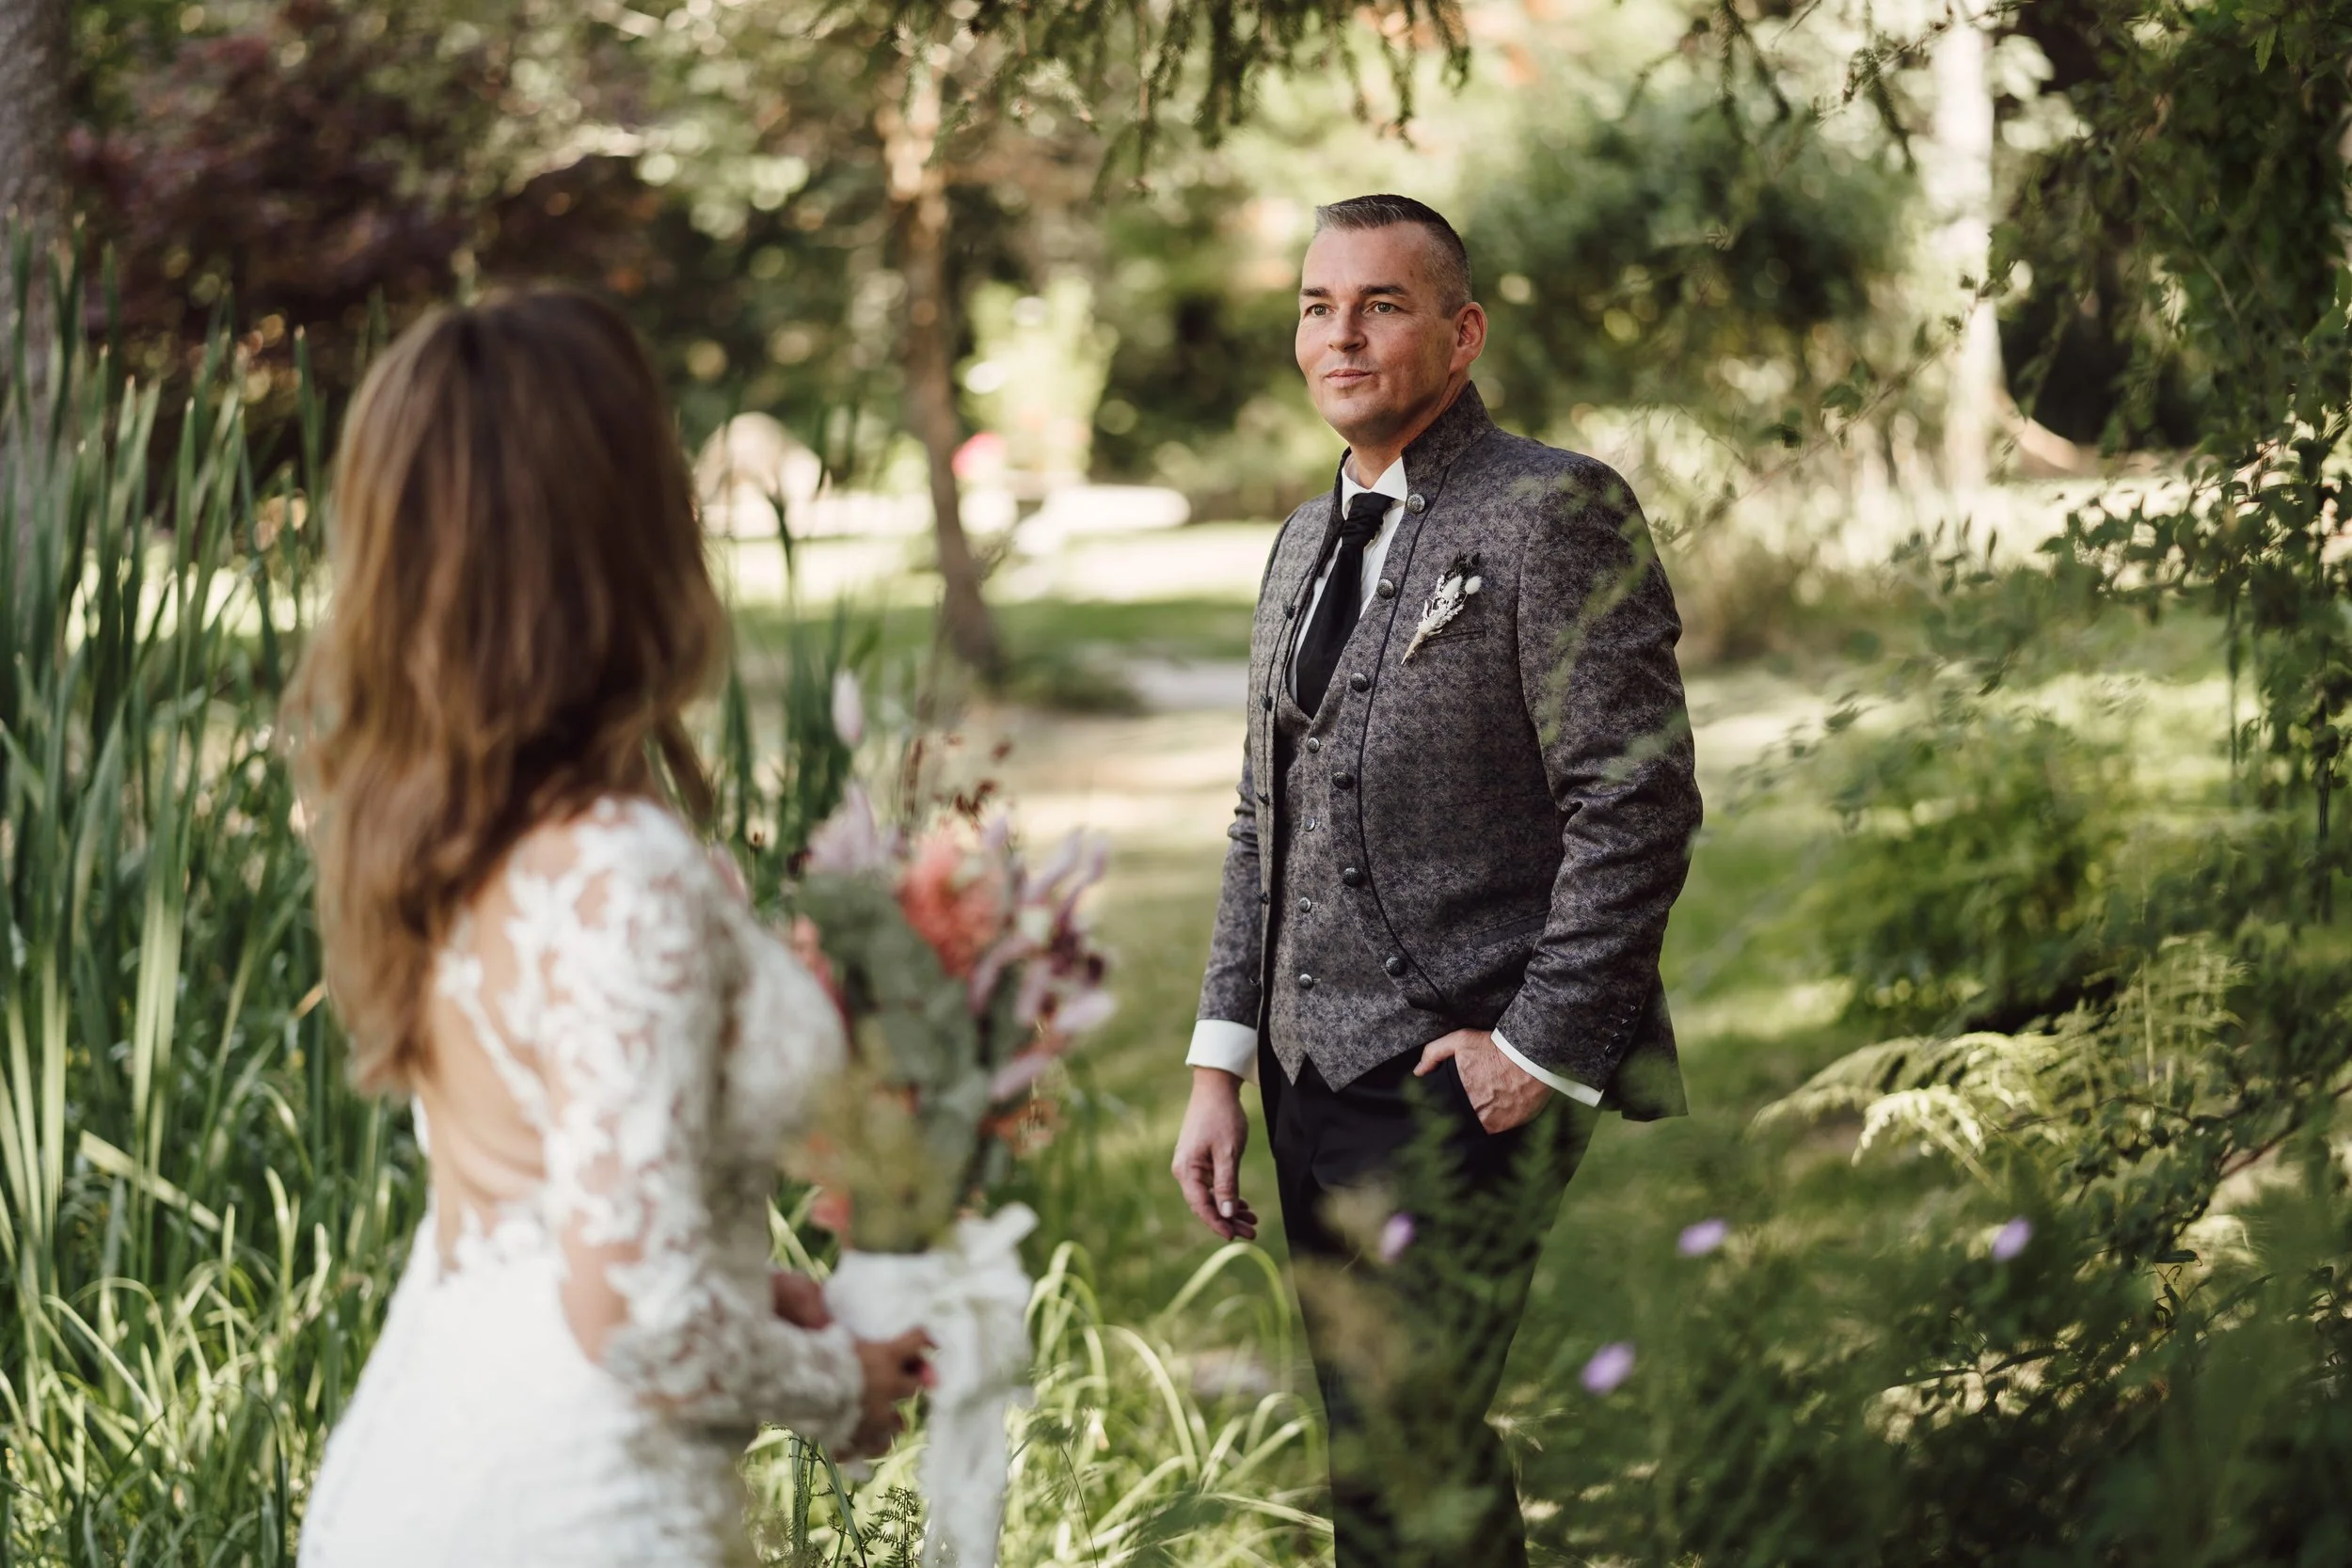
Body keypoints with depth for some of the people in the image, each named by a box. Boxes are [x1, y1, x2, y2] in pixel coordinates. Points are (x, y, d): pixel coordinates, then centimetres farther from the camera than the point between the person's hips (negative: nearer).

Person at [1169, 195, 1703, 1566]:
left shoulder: (1557, 513, -8)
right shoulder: (1310, 541, 17)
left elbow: (1638, 807, -14)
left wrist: (1539, 1049, -15)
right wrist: (1222, 1066, 12)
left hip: (1467, 1089, -8)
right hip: (1317, 1085, 8)